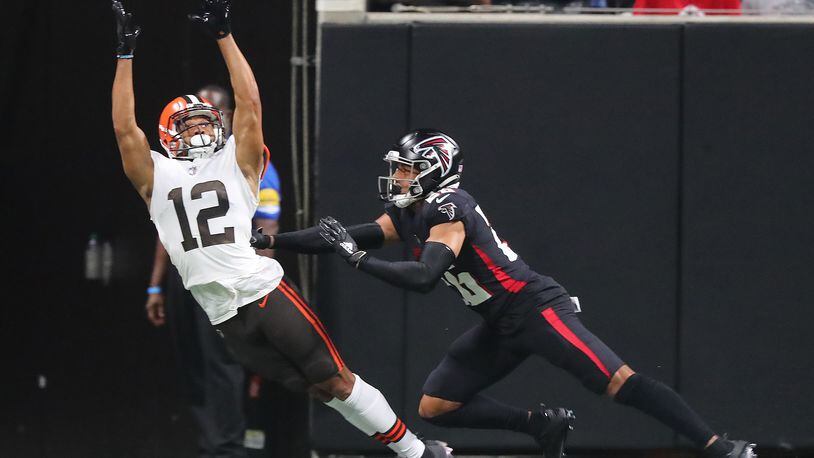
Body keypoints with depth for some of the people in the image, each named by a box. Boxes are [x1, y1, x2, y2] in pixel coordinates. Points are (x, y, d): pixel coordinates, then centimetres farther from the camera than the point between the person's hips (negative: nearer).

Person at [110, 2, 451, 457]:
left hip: (266, 292, 0)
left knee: (336, 380, 0)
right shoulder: (159, 178, 12)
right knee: (320, 388, -2)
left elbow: (250, 104, 2)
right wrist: (126, 52, 1)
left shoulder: (234, 163, 12)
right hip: (226, 317, 0)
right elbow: (126, 129, 3)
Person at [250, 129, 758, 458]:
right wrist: (268, 241, 10)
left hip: (536, 308, -10)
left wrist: (358, 258, -20)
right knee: (435, 407, 4)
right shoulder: (409, 214, 12)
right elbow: (342, 238, 16)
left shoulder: (447, 208, -16)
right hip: (501, 328, 10)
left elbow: (424, 277, -28)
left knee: (618, 382, -20)